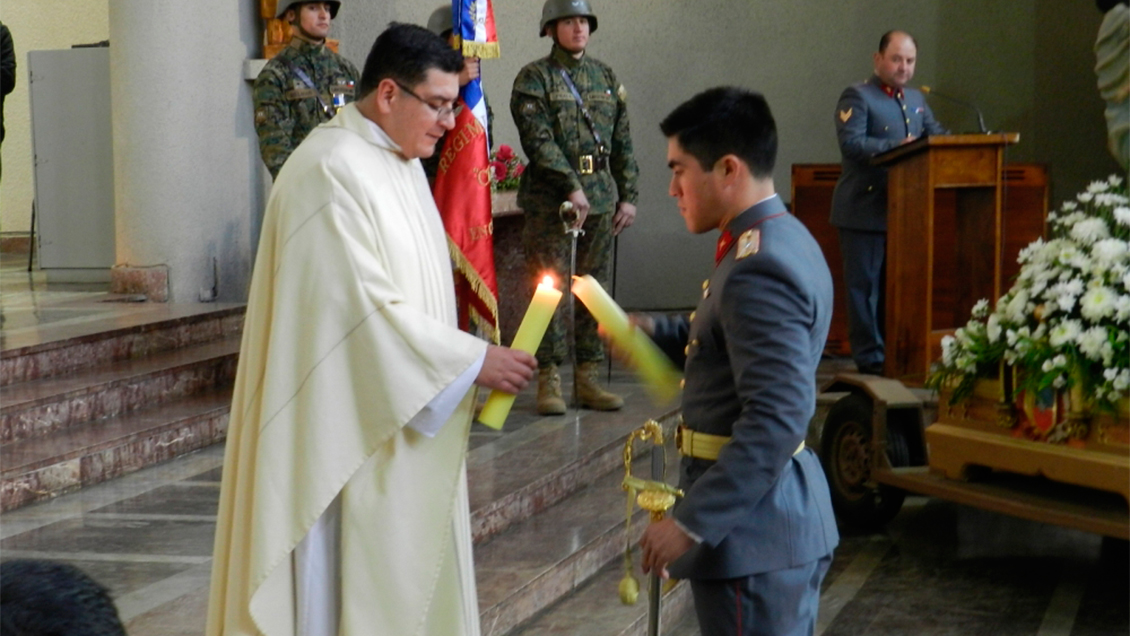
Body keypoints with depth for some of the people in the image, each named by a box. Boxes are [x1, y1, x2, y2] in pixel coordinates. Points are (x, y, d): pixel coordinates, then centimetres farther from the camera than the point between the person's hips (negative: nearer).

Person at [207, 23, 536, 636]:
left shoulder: (401, 162, 10)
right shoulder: (333, 172, -20)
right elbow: (363, 309, -24)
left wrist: (466, 357, 10)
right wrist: (472, 360, -19)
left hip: (401, 415, 10)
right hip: (351, 427, -10)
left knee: (409, 569, 14)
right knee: (352, 576, 0)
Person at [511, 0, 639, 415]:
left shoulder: (606, 78, 15)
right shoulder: (534, 78, -1)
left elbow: (623, 142, 16)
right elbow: (538, 141, -10)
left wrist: (627, 195, 9)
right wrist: (572, 188, -18)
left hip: (601, 195, 5)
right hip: (550, 196, -5)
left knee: (596, 288, 6)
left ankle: (588, 378, 13)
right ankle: (549, 380, 1)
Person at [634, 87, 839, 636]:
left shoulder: (758, 270, -22)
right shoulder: (783, 240, 9)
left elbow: (777, 419, -28)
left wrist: (692, 521, -26)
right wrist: (655, 332, 7)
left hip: (752, 530, -10)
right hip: (790, 517, 10)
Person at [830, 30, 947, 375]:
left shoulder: (916, 98, 18)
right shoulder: (857, 96, -7)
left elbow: (935, 133, 15)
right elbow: (851, 143, -19)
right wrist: (897, 147, -28)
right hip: (865, 208, -7)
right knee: (865, 283, -2)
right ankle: (869, 356, 2)